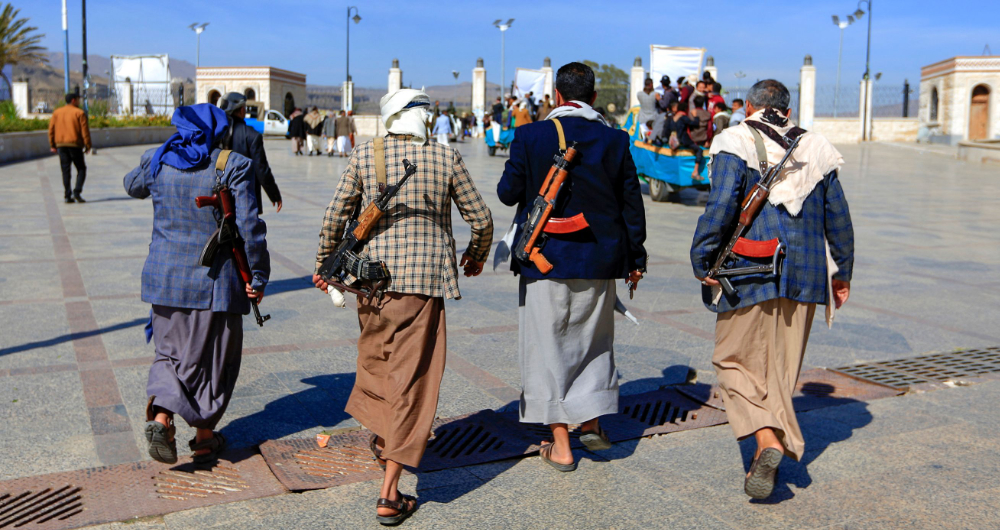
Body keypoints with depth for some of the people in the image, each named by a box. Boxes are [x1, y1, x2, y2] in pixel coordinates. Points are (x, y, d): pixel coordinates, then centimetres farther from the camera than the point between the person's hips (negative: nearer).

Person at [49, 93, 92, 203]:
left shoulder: (57, 112, 11)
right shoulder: (79, 113, -3)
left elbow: (51, 129, 9)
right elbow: (85, 131, -8)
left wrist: (52, 145, 13)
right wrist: (87, 146, -4)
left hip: (61, 144, 4)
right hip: (75, 144, -4)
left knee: (66, 170, 6)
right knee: (81, 169, 6)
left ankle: (67, 195, 2)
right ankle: (77, 192, -11)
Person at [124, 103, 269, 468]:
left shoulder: (157, 161, 2)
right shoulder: (233, 167, -10)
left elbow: (133, 186, 25)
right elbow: (249, 227, -13)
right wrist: (257, 276, -5)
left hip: (166, 276, 3)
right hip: (215, 279, -3)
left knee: (170, 352, 18)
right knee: (212, 359, 12)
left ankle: (161, 417, -6)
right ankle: (204, 439, 22)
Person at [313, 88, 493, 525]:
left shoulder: (364, 156, 1)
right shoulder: (446, 158, 0)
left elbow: (335, 216, 5)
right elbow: (481, 218, 5)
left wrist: (324, 263, 20)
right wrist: (477, 255, 25)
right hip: (426, 279, -2)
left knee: (376, 352, 27)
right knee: (412, 379, 2)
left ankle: (381, 434, 48)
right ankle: (389, 495, 3)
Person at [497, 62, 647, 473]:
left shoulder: (531, 136, -9)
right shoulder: (615, 140, -1)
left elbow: (508, 193, -4)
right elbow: (631, 204, 3)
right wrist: (635, 257, 13)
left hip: (545, 259, -2)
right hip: (599, 261, 3)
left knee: (549, 346, 7)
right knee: (593, 340, 21)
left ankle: (560, 446, 11)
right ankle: (592, 421, 22)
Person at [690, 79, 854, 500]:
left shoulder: (736, 143, -4)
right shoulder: (817, 150, 11)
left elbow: (720, 206, -17)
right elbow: (838, 217, 12)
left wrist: (703, 261, -10)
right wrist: (842, 272, 21)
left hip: (750, 274, -4)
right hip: (805, 275, 5)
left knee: (736, 359, 5)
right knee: (782, 366, 13)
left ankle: (767, 439, -14)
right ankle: (776, 446, 19)